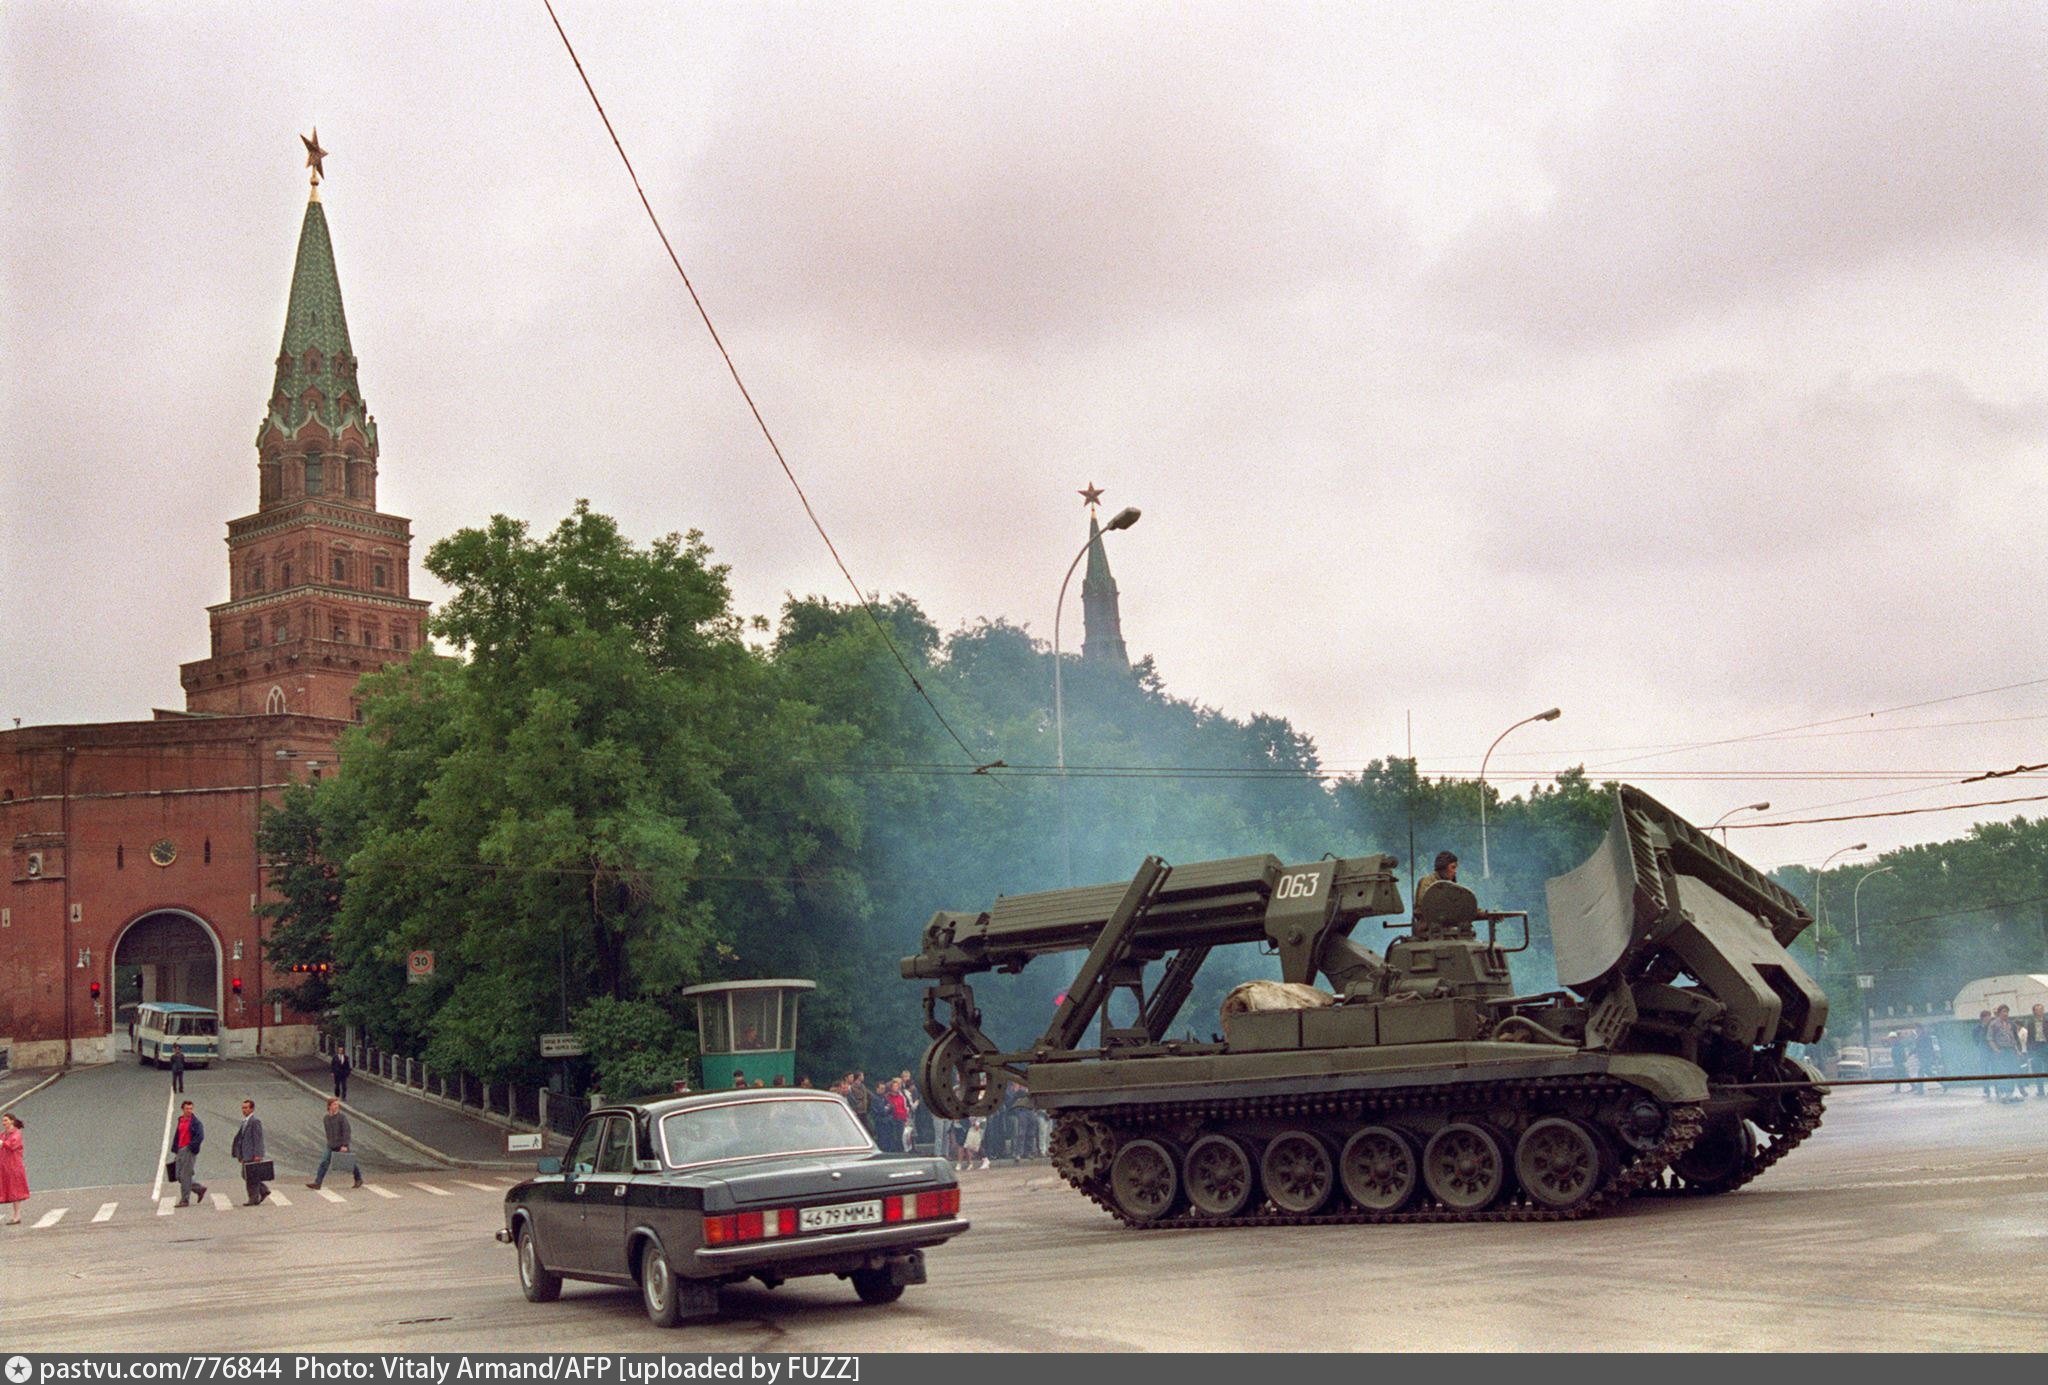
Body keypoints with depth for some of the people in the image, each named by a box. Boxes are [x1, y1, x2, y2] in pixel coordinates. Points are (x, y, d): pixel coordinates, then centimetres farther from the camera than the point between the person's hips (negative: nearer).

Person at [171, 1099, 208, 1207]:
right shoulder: (180, 1121, 15)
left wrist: (191, 1147, -16)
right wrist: (176, 1151, 16)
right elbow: (176, 1137, 20)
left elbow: (200, 1136, -17)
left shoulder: (195, 1122, -7)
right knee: (179, 1177, 9)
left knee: (185, 1176, -7)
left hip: (189, 1151, -8)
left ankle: (185, 1200, -2)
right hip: (180, 1151, 8)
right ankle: (200, 1188, 22)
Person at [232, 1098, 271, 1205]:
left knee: (251, 1177, -4)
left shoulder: (255, 1121, -13)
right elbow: (240, 1137, 19)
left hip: (252, 1155, -9)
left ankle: (254, 1199, 4)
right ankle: (264, 1191, 21)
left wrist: (257, 1155, -22)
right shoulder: (245, 1122, 15)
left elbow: (258, 1139, -17)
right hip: (246, 1155, 9)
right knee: (246, 1176, 12)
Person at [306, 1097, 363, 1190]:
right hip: (331, 1146, 5)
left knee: (350, 1163, 7)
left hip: (342, 1145, -5)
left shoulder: (342, 1116, -13)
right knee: (324, 1163, -6)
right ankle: (317, 1182, -8)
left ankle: (359, 1179, 25)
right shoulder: (325, 1118, 6)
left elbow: (346, 1131, -16)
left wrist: (345, 1145, -21)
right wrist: (329, 1143, 18)